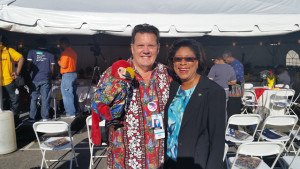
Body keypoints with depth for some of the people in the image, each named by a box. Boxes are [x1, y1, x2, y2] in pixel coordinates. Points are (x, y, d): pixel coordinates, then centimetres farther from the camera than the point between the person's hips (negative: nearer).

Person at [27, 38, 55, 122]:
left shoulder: (31, 52, 3)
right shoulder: (50, 54, 5)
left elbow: (28, 65, -1)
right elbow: (52, 68, 4)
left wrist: (29, 74, 15)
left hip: (34, 79, 0)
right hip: (46, 79, 0)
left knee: (33, 98, 7)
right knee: (45, 99, 4)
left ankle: (32, 118, 11)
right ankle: (45, 117, 8)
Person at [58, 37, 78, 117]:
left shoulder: (65, 52, -15)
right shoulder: (73, 52, 12)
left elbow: (63, 65, -18)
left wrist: (59, 62, 0)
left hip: (67, 75, -9)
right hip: (74, 74, 9)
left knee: (67, 95, -3)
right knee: (73, 94, 15)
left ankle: (70, 113, -1)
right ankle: (75, 111, 24)